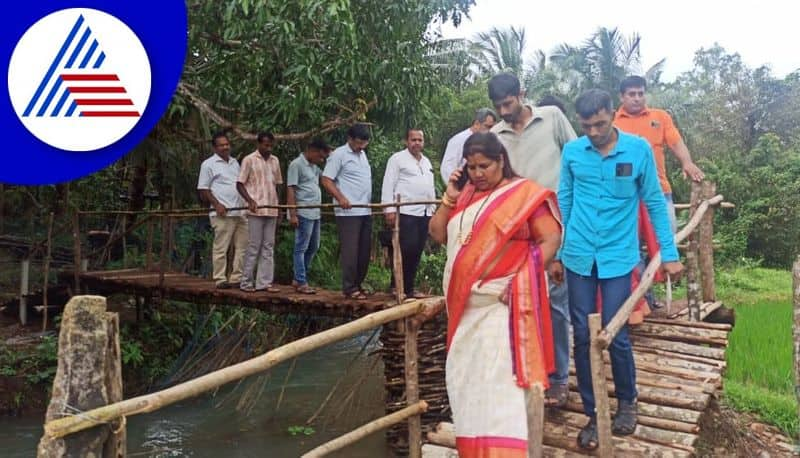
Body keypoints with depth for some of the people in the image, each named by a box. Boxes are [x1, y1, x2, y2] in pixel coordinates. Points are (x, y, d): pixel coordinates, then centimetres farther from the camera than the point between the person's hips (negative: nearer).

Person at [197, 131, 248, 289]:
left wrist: (247, 202, 12)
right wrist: (216, 204, -14)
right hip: (222, 214, -7)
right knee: (221, 247, -3)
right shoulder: (208, 164, 0)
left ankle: (237, 278, 12)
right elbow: (203, 189, -4)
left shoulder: (235, 162, 20)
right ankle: (220, 279, 3)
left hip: (240, 212, 7)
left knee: (242, 246, 5)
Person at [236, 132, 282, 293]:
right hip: (255, 211, -5)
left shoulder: (275, 161, 13)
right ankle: (246, 282, 6)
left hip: (271, 211, 5)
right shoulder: (249, 160, -2)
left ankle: (264, 282, 9)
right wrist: (250, 200, -18)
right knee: (253, 246, -2)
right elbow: (240, 184, -3)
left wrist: (278, 207, 14)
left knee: (268, 247, 5)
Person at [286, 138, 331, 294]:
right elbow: (290, 190, -12)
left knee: (313, 247, 14)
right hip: (303, 213, -9)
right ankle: (301, 283, 3)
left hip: (315, 213, 9)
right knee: (301, 248, -2)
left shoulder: (314, 166, 17)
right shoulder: (296, 164, -8)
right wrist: (293, 214, -18)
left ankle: (298, 278, 23)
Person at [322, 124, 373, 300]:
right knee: (350, 250, -5)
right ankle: (349, 288, 1)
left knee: (364, 250, 9)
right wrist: (340, 198, -23)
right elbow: (326, 180, -11)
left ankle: (358, 284, 19)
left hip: (365, 211, 8)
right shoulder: (339, 154, -6)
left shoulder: (362, 154, 17)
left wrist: (370, 202, 15)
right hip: (348, 212, -8)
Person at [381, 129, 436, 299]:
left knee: (416, 251, 7)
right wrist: (389, 210, -15)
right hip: (405, 212, -7)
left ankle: (408, 287, 14)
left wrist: (433, 208, 17)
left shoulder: (426, 162, 21)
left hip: (424, 213, 7)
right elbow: (388, 185, -7)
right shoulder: (397, 158, -1)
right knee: (406, 250, -12)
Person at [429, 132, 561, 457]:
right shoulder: (464, 196, 14)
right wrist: (449, 199, 3)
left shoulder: (524, 193, -4)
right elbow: (437, 235, 15)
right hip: (464, 305, 7)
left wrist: (520, 281, -18)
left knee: (499, 382, -11)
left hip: (502, 304, -6)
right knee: (463, 378, 11)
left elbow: (551, 239, -9)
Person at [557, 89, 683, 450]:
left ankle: (627, 401, 28)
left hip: (618, 256, -2)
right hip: (578, 256, 2)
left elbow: (655, 203, 2)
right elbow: (563, 203, 8)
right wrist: (555, 253, 9)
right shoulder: (571, 151, 0)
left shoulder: (638, 149, -4)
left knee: (615, 336, 0)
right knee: (582, 336, 5)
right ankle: (592, 414, 19)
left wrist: (669, 254, 1)